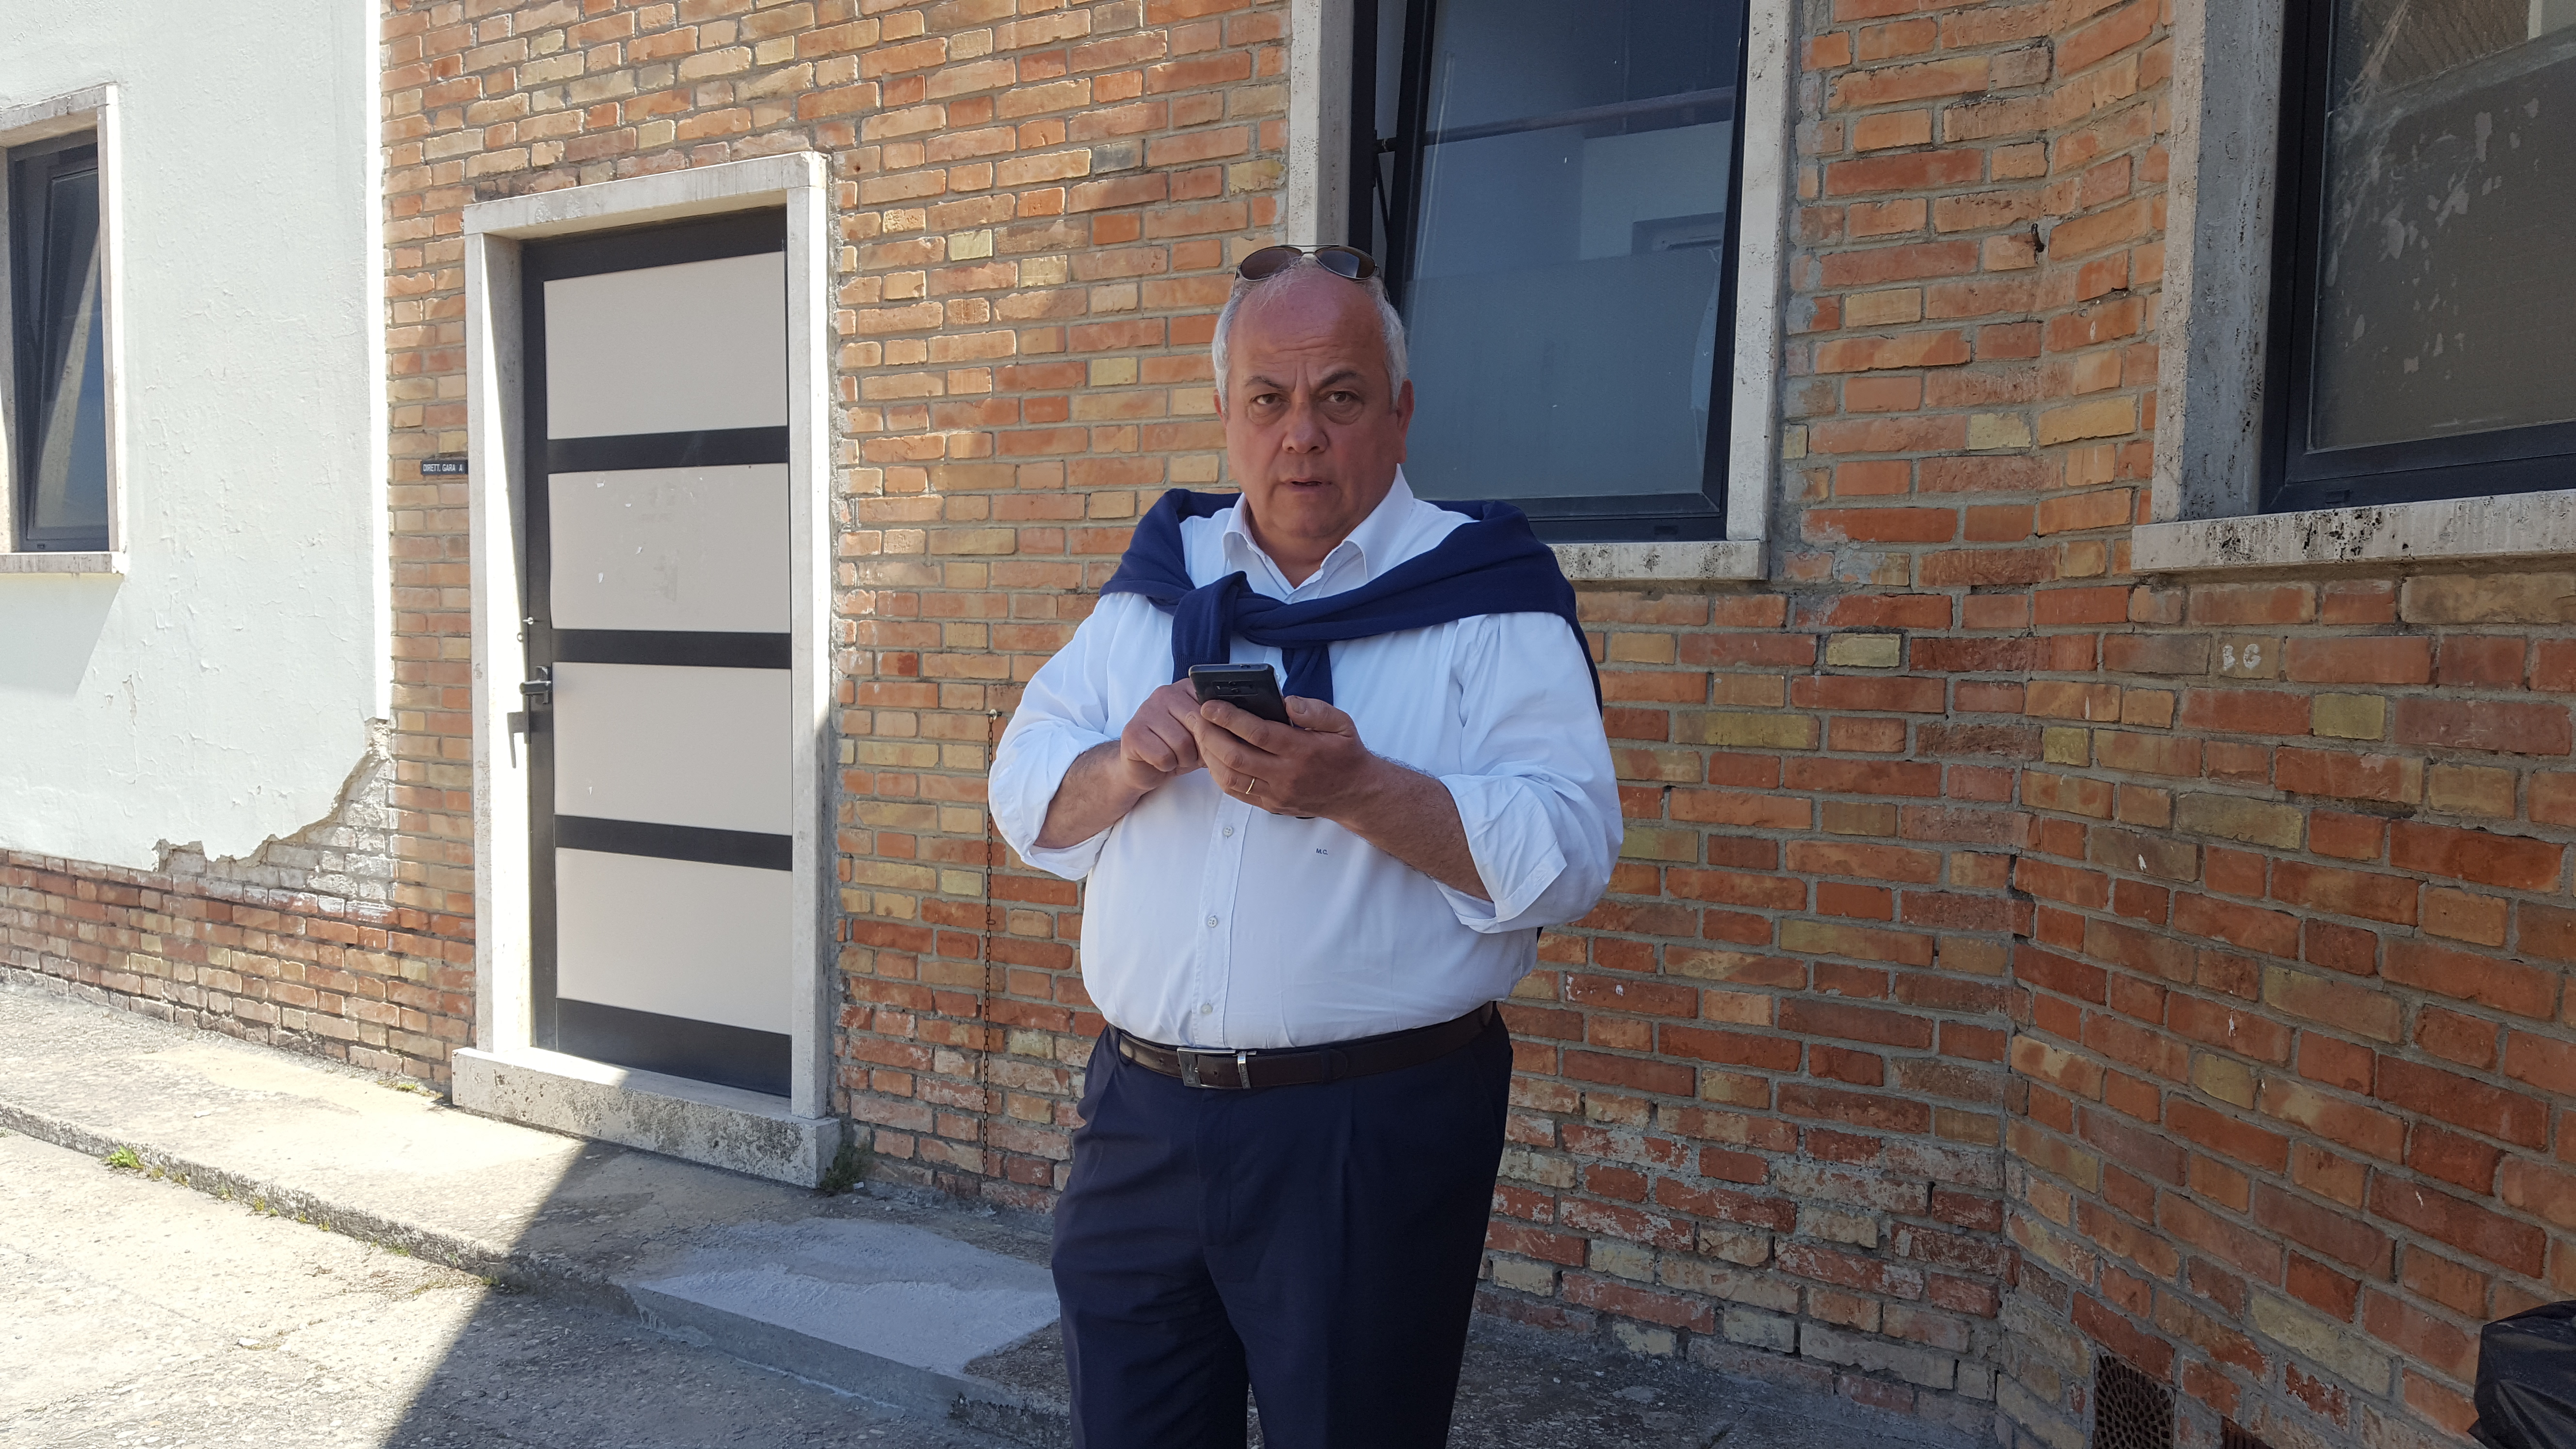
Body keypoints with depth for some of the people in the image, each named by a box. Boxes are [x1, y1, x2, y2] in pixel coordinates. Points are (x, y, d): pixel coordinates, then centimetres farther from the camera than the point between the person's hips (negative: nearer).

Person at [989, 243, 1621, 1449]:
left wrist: (1357, 789, -29)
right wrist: (1125, 765, -13)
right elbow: (1025, 796, 9)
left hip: (1376, 1130, -4)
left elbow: (1568, 853, -15)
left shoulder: (1487, 593, -6)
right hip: (1141, 1114, 5)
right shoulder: (1156, 580, 9)